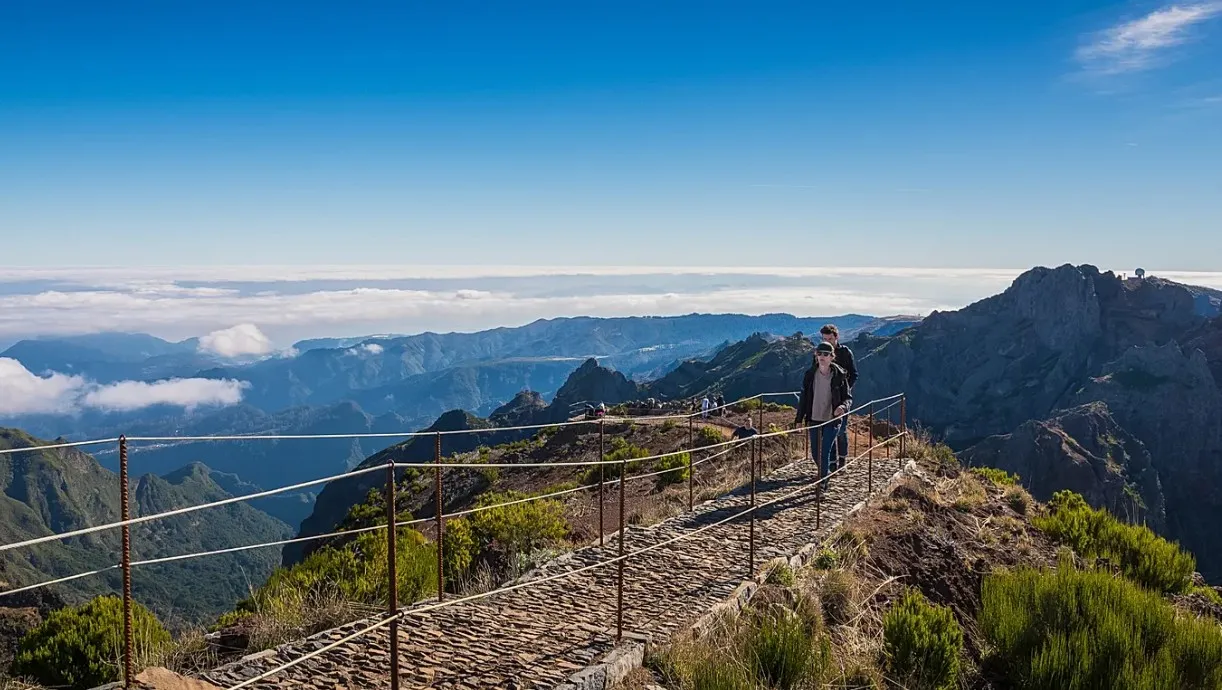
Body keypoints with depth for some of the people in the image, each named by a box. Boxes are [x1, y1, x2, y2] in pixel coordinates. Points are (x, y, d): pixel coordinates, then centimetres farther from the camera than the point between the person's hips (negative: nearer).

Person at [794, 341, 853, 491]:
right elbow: (804, 398, 7)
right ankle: (826, 472, 39)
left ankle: (823, 482, 6)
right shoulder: (810, 374, 0)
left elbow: (848, 397, -1)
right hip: (814, 419, 3)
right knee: (815, 454, 11)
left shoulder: (839, 375, -7)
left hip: (831, 420, -3)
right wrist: (799, 419, 6)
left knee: (825, 452, -8)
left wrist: (843, 406, -24)